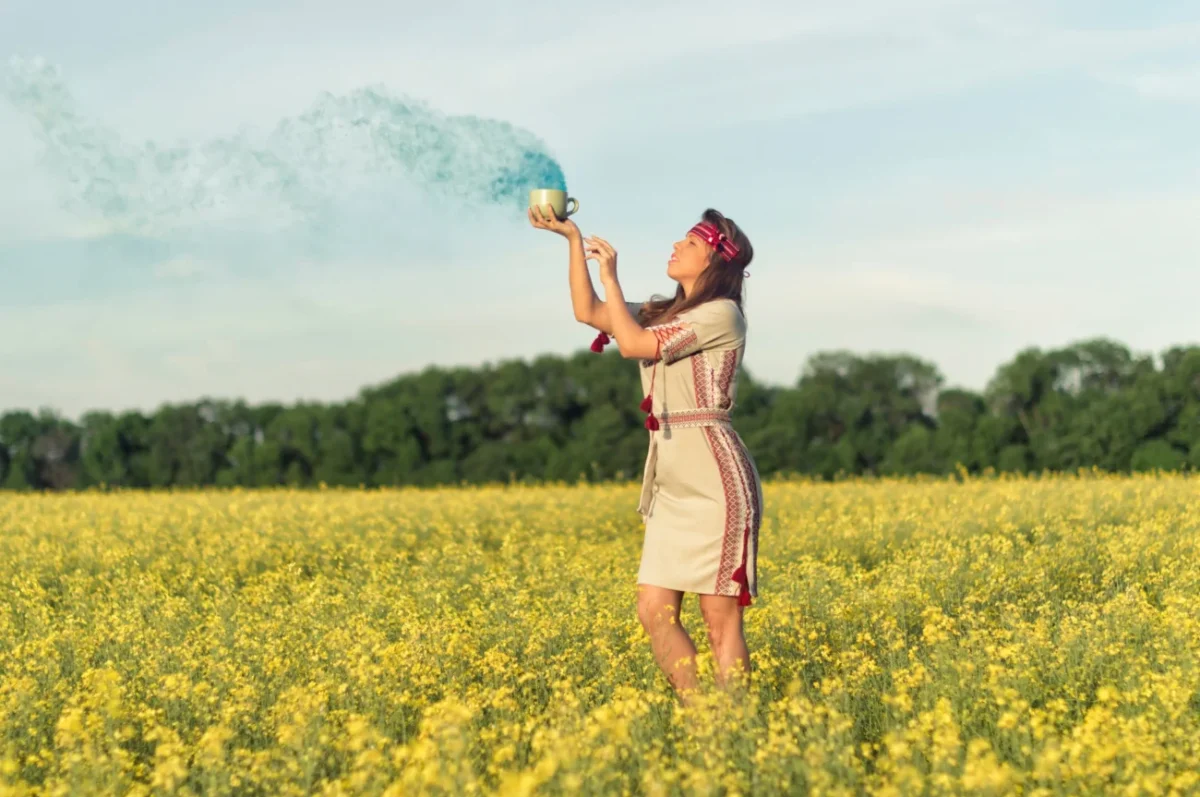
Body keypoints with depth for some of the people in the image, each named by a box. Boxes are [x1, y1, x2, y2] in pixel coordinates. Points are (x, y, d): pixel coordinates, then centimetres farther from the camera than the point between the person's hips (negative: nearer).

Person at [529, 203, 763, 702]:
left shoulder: (721, 313, -6)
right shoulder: (663, 313, 19)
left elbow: (634, 344, -12)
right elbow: (588, 312, 18)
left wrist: (610, 276, -2)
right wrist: (573, 239, 12)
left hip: (712, 475, -8)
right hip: (671, 478, 8)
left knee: (720, 615, -7)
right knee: (654, 611, 2)